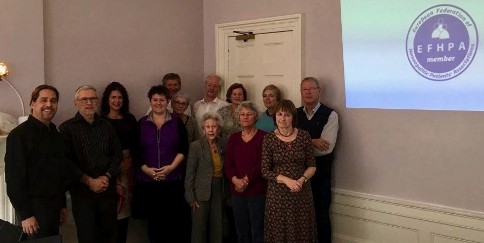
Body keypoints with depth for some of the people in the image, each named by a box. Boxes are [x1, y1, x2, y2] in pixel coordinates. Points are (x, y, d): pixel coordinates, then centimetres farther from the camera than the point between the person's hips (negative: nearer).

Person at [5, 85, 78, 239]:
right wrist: (25, 215, -18)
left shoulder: (55, 134, 12)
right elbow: (14, 177, -16)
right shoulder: (19, 135, -12)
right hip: (34, 207, -7)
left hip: (54, 204, 7)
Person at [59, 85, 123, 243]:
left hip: (108, 188, 3)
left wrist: (107, 177, -7)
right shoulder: (67, 128, -2)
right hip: (82, 190, -3)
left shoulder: (107, 126, 11)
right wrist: (90, 181, -12)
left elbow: (117, 154, 9)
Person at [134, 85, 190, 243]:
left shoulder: (177, 122, 5)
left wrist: (171, 167, -11)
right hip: (148, 180, 1)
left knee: (175, 221, -3)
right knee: (154, 220, 4)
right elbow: (136, 152, 6)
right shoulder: (141, 123, 8)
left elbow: (184, 149, 1)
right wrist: (146, 169, -8)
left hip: (173, 179, -1)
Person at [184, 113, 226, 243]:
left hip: (219, 190, 4)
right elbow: (190, 173, -10)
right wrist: (191, 197, -12)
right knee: (199, 227, 5)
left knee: (218, 227, 11)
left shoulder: (222, 144, 4)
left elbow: (224, 169, 10)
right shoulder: (196, 146, -10)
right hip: (201, 193, -4)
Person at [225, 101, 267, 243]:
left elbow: (262, 163, -10)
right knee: (241, 231, 11)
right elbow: (228, 163, 5)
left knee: (257, 231, -2)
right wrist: (235, 180, -12)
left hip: (257, 190, -4)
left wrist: (246, 180, -14)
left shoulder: (263, 136, -4)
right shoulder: (233, 138, 11)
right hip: (237, 191, 5)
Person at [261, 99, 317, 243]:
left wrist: (302, 180, -14)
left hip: (302, 193, 1)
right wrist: (286, 180, -17)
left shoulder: (304, 136, 0)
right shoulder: (269, 139, -3)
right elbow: (265, 171, -4)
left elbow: (312, 166, 4)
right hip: (277, 194, -1)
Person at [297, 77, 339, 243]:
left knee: (320, 215, 9)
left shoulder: (330, 115, -8)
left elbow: (326, 148, -17)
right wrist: (312, 142, -18)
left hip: (320, 173, -3)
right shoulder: (295, 114, 5)